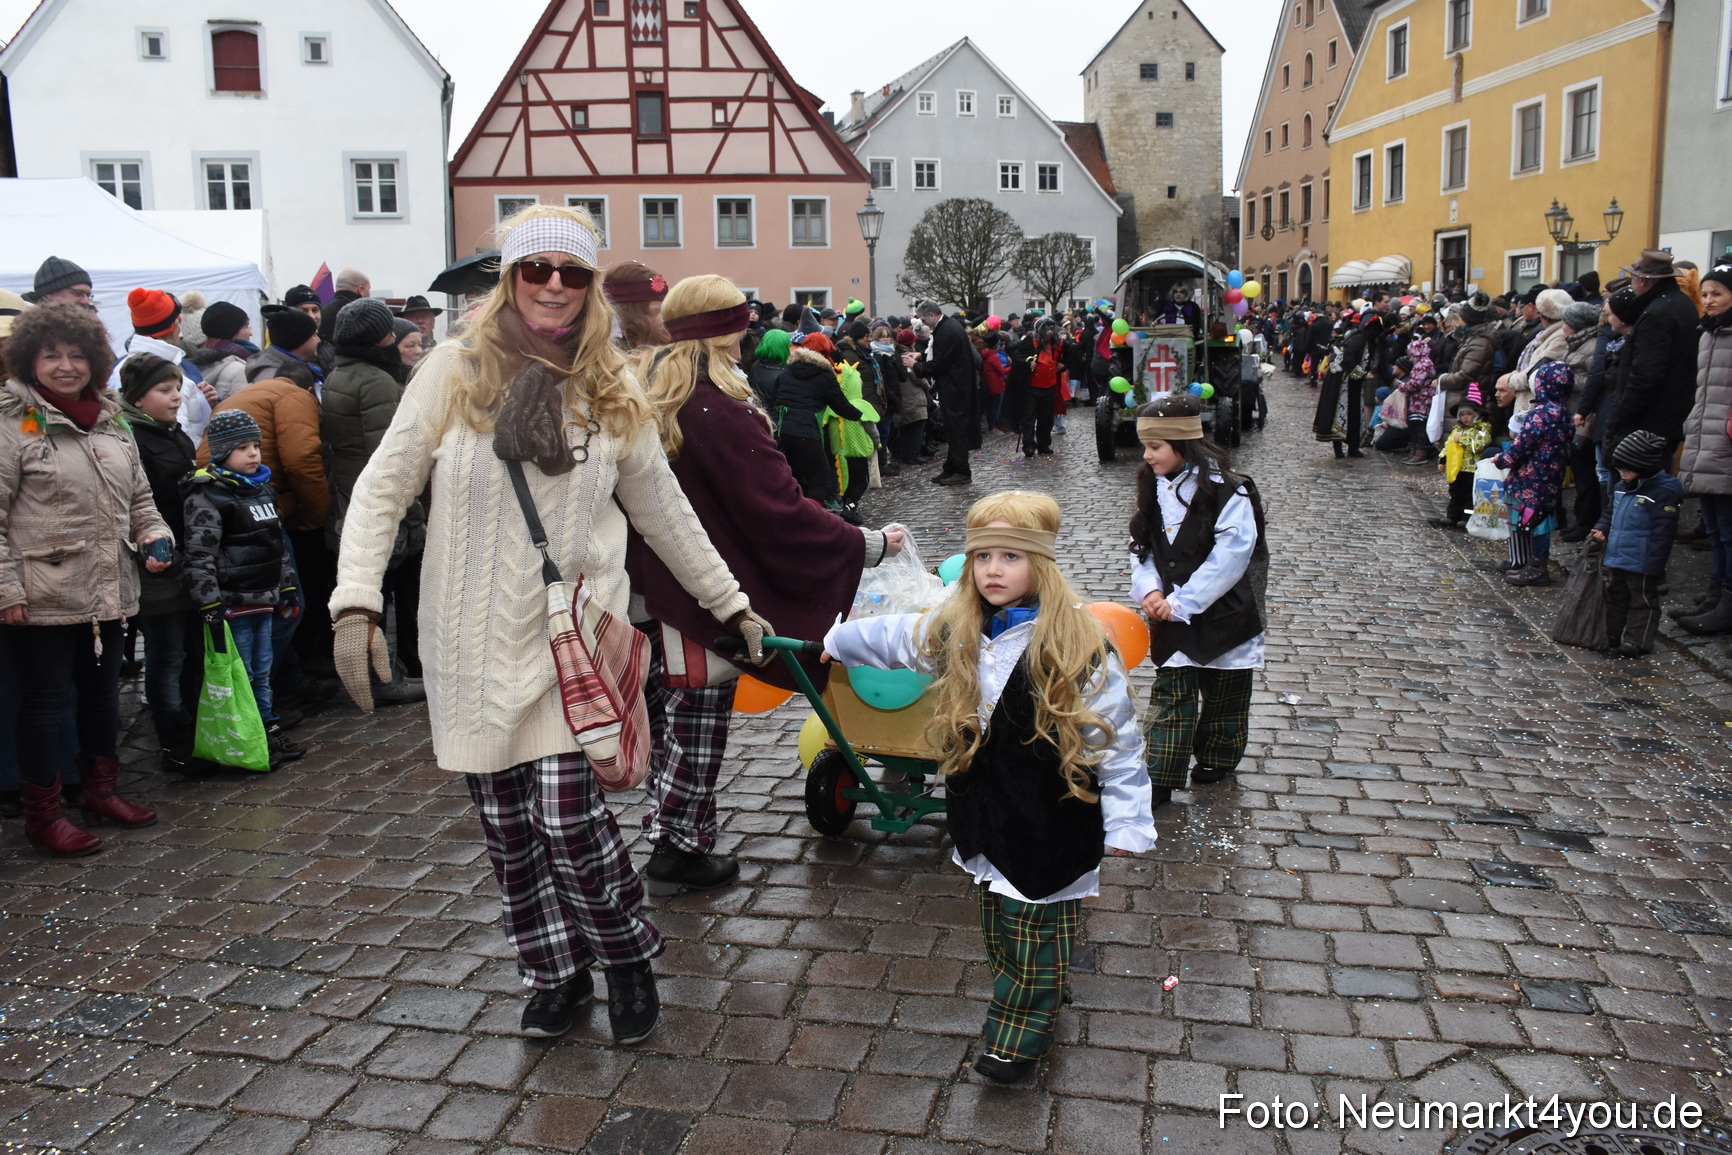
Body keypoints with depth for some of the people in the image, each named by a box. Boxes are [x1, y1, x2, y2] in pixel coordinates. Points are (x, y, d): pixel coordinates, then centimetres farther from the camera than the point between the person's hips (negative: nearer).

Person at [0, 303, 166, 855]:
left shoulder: (110, 420, 11)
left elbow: (138, 495, 20)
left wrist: (154, 535, 1)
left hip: (107, 592, 6)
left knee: (103, 691, 18)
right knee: (48, 699, 4)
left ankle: (100, 789, 35)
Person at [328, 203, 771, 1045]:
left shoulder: (611, 392, 4)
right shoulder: (458, 370, -1)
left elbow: (664, 512, 13)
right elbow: (383, 488, -1)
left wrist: (732, 605, 14)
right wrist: (357, 603, -14)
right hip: (473, 638, 1)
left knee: (567, 815, -10)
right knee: (507, 828, 8)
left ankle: (627, 956, 17)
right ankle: (556, 974, 30)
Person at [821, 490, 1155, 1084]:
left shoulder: (1079, 648, -20)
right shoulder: (953, 633, -1)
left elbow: (1117, 744, -14)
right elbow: (891, 636, 20)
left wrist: (1125, 827, -13)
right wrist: (834, 641, 33)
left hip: (1050, 827, -6)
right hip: (984, 822, 6)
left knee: (1036, 936, 8)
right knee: (998, 930, 19)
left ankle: (1019, 1036, 28)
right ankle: (1024, 1007, 41)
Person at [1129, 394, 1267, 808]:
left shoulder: (1227, 491, -17)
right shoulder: (1154, 488, 2)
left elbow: (1230, 557, -20)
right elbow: (1142, 547, 7)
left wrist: (1181, 601, -20)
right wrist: (1150, 590, -11)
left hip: (1223, 615, -4)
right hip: (1173, 617, 4)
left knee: (1223, 695, 13)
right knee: (1170, 697, 2)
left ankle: (1217, 759, 35)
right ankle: (1159, 781, 4)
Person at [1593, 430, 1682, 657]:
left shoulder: (1663, 493, -17)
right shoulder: (1622, 487, 8)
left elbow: (1663, 531, -18)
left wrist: (1653, 562, -19)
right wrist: (1602, 529, 4)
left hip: (1641, 563, -9)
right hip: (1616, 558, 9)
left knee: (1643, 601, 4)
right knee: (1615, 597, 18)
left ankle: (1636, 641, 7)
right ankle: (1612, 636, 28)